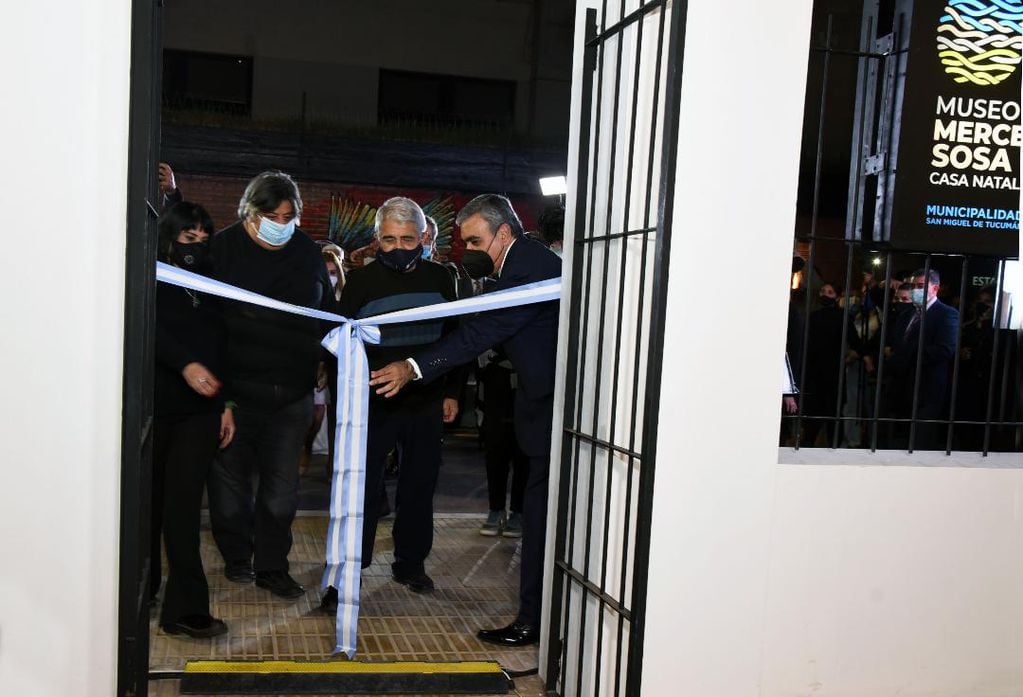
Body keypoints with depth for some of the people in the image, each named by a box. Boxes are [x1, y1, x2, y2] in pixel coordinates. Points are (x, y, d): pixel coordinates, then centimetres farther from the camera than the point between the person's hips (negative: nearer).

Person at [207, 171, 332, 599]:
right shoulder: (224, 248, -5)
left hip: (292, 391, 2)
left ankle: (271, 565, 17)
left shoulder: (308, 254, 6)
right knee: (232, 476, 10)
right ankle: (236, 556, 29)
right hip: (236, 387, -2)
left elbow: (327, 315, 14)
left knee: (281, 483, 6)